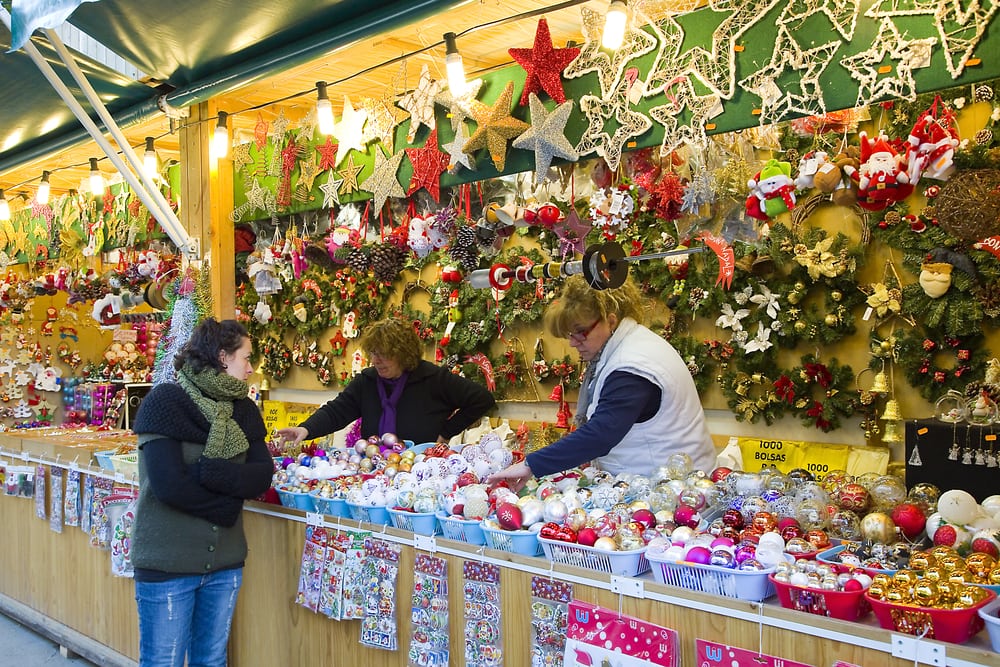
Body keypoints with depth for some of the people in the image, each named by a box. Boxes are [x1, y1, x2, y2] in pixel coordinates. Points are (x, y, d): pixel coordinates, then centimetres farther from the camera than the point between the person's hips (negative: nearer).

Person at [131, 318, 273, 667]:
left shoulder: (243, 409, 5)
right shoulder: (165, 401, -13)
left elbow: (263, 476, -6)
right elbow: (169, 484, -21)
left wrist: (207, 472, -20)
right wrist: (227, 508, -12)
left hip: (225, 561, 6)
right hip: (168, 562, -5)